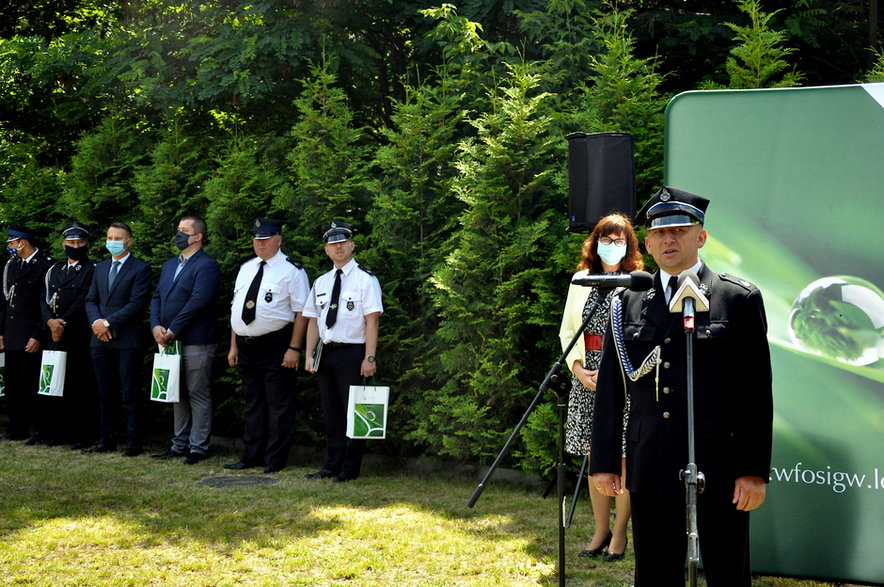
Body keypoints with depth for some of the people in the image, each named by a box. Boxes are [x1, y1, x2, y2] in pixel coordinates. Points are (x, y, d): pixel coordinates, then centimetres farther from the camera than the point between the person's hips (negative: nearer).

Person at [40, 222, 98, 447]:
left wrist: (64, 324, -12)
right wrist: (50, 321, -7)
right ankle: (59, 431, 15)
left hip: (81, 337, -5)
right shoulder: (54, 270, 17)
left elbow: (84, 302, -9)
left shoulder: (92, 270, -1)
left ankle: (84, 434, 2)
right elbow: (45, 299, 11)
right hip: (55, 336, 5)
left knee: (82, 386, -4)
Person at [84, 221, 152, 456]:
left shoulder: (140, 269, -3)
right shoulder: (101, 268, 17)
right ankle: (106, 440, 17)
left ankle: (135, 442, 3)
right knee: (105, 393, 10)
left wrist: (108, 322, -14)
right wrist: (96, 322, -5)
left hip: (127, 340, -6)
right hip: (101, 340, 6)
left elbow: (137, 304, -12)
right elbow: (91, 300, 15)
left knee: (130, 393, -3)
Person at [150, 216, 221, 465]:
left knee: (198, 396, -2)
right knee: (178, 396, 13)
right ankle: (179, 444, 21)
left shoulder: (207, 266, -8)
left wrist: (172, 331, -16)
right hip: (170, 342, 8)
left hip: (195, 342, -8)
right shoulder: (169, 265, 19)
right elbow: (157, 297, 15)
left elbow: (198, 302, -17)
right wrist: (156, 326, -2)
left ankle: (198, 448, 3)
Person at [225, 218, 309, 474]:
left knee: (279, 405, 0)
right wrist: (234, 346, 13)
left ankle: (275, 460, 7)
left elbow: (301, 312, -12)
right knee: (253, 403, 15)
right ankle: (251, 456, 23)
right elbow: (237, 309, 17)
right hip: (246, 346, 7)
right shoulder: (246, 268, 14)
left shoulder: (291, 271, -7)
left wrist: (294, 349, -18)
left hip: (276, 346, -7)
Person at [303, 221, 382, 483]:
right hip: (326, 353, 6)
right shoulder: (321, 282, 14)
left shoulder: (365, 279, -4)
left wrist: (369, 358, -16)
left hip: (353, 353, -6)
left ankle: (350, 469, 7)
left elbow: (372, 320, -10)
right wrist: (309, 354, 5)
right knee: (331, 412, 10)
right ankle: (332, 465, 18)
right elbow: (313, 321, 14)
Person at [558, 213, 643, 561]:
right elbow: (567, 330, 12)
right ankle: (600, 530, 18)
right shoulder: (581, 281, 11)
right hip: (586, 377, 4)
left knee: (622, 458, -1)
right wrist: (580, 369, -3)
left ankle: (620, 533, 10)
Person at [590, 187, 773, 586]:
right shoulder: (627, 304, 10)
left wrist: (755, 470, -6)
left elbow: (757, 392, -2)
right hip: (651, 470, 3)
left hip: (720, 468, -2)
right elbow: (610, 389, 10)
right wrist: (604, 462, 6)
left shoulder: (739, 299, 1)